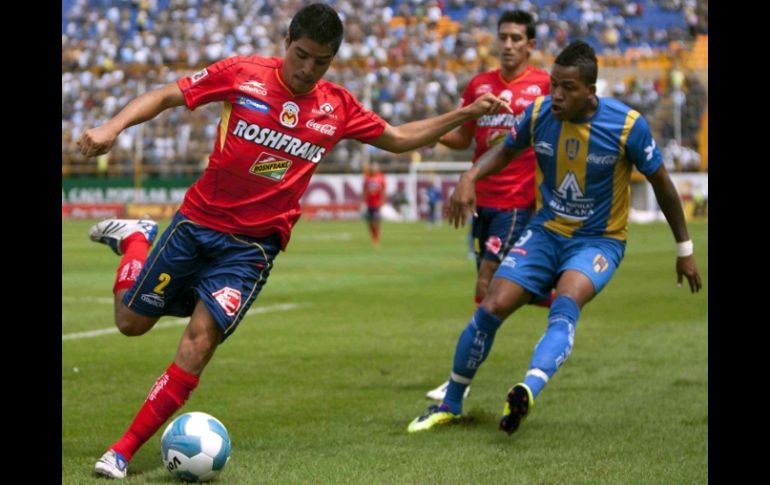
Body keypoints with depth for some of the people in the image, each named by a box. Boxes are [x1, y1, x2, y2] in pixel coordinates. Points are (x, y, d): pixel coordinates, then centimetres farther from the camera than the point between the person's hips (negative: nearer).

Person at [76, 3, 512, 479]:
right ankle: (136, 238, 43)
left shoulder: (337, 107, 1)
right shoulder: (243, 74, -8)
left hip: (252, 246, 1)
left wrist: (467, 113, 10)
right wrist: (113, 126, -21)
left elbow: (399, 138, 16)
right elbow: (166, 96, -5)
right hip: (197, 222, -1)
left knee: (200, 339, -16)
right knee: (132, 321, 11)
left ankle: (124, 452, -9)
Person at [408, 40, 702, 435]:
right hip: (546, 232, 3)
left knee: (565, 306, -33)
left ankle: (528, 393, -54)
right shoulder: (539, 113, -10)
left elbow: (661, 182, -4)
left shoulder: (627, 125, -18)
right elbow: (506, 151, 11)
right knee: (490, 309, -9)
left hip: (599, 240, -3)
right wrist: (470, 177, -10)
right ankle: (449, 405, 10)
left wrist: (684, 249, 3)